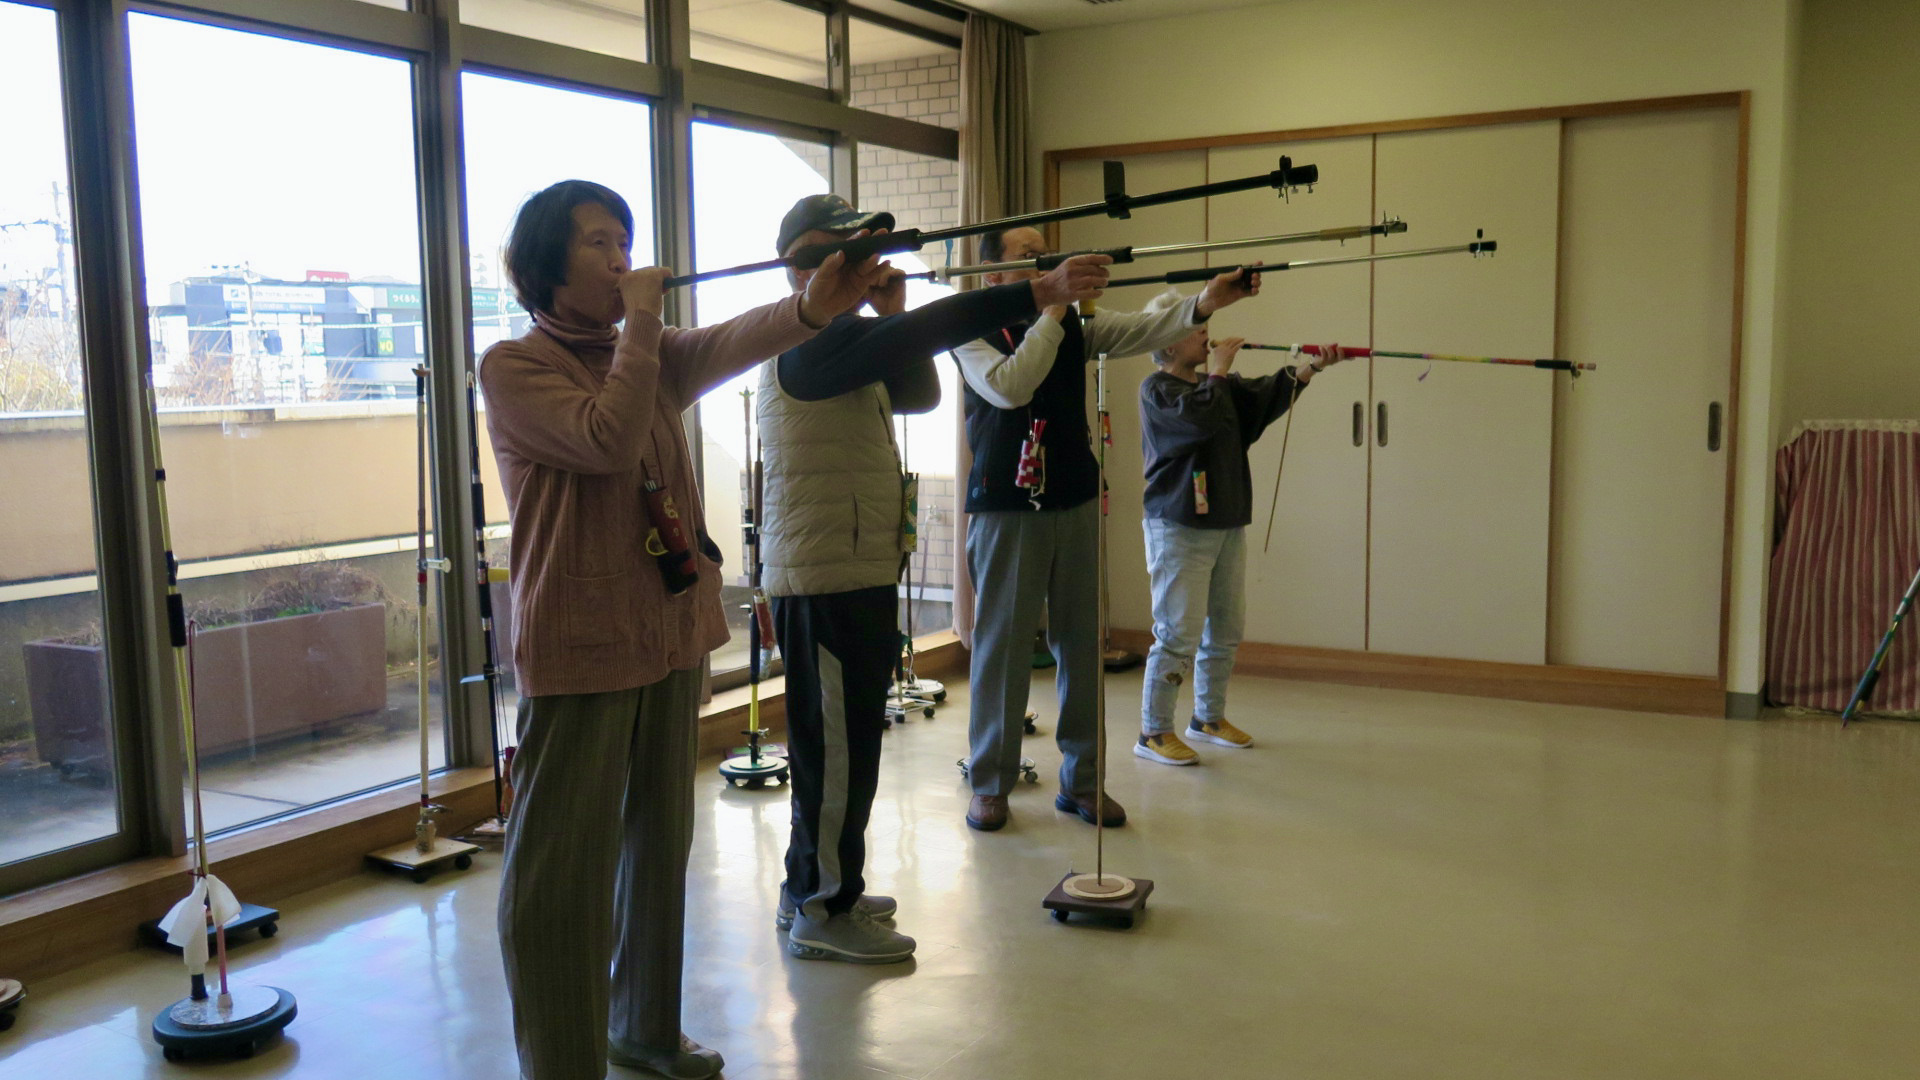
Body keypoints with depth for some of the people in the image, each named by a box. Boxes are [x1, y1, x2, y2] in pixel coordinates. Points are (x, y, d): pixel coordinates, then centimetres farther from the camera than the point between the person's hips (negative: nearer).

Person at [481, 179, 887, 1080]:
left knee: (660, 842, 17)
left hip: (670, 631, 7)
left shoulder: (652, 354, 10)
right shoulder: (514, 367, -7)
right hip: (580, 644, -6)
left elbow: (729, 345, -13)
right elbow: (610, 441, -23)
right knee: (563, 867, -2)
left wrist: (811, 308, -32)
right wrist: (639, 324, -17)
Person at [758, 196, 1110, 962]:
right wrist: (1041, 292, -34)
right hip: (827, 580, -11)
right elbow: (924, 333, -30)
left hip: (853, 574, 11)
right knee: (838, 742, -2)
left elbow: (919, 390, 14)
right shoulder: (810, 343, -16)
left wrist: (891, 308, 0)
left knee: (841, 738, 18)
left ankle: (814, 889, 31)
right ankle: (822, 912, 10)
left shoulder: (844, 341, 18)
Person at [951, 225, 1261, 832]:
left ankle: (1081, 780, 16)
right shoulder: (973, 332, -3)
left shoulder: (1075, 325, 9)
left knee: (1082, 642, 6)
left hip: (1075, 504, 4)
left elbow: (1138, 331, -6)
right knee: (1002, 644, 0)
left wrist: (1203, 304, -22)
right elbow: (1009, 386, -22)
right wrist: (1051, 312, -17)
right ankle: (990, 783, 11)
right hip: (1005, 509, -4)